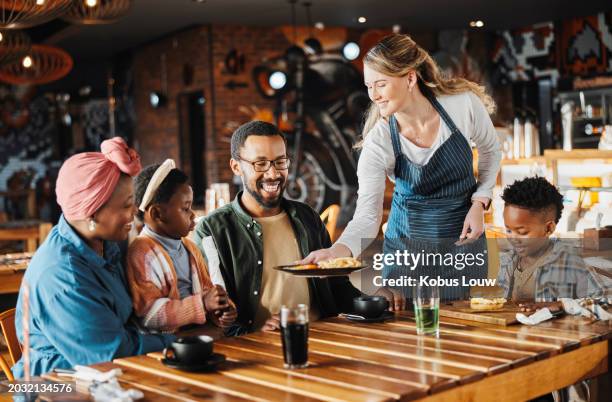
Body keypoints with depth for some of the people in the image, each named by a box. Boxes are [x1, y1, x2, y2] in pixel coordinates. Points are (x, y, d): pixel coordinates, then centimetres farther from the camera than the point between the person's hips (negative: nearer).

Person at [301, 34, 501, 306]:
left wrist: (479, 204, -9)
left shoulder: (464, 104, -18)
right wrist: (338, 250, -45)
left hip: (463, 236, 1)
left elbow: (491, 151, 3)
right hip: (407, 240, -1)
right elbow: (368, 215, -25)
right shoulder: (378, 142, -20)